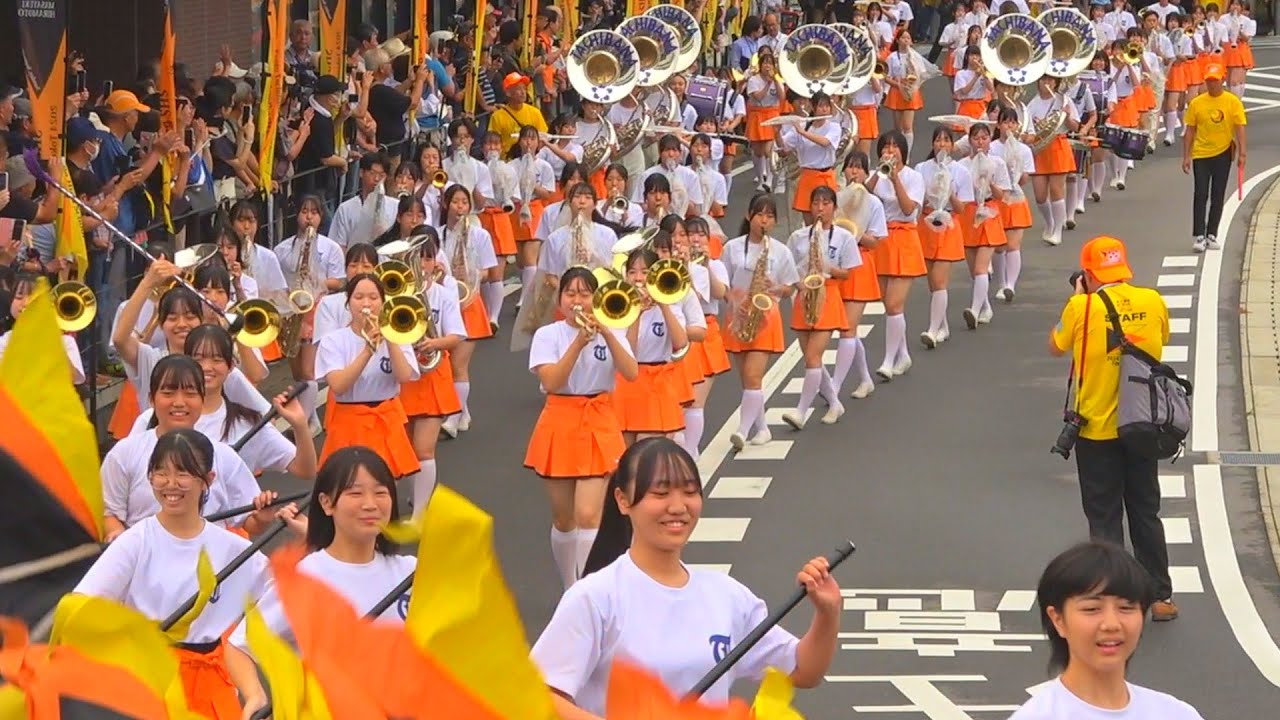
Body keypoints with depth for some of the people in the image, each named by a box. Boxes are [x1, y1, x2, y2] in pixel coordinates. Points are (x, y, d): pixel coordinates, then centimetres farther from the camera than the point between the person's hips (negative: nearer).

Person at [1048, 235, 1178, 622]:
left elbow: (1056, 346, 2)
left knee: (1104, 517, 6)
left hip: (1097, 428, -3)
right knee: (1146, 511, 16)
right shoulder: (1152, 301, -6)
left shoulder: (1082, 307, -16)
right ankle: (1161, 596, 21)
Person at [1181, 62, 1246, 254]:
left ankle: (1211, 235, 14)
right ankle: (1198, 236, -3)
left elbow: (1240, 129, -5)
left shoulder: (1233, 102, -4)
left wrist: (1242, 153, -14)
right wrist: (1186, 156, -1)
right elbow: (1190, 131, 3)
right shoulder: (1196, 103, -2)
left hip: (1222, 153, 0)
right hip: (1201, 154, 0)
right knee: (1200, 194, -4)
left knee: (1218, 196, 5)